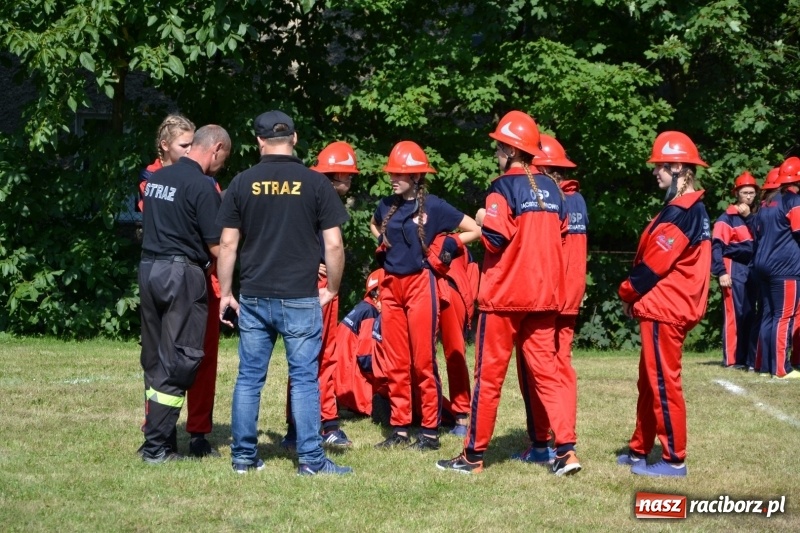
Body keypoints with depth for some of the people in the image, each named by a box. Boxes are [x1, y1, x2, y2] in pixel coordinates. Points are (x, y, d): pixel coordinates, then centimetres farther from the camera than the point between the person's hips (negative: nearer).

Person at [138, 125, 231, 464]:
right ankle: (156, 447, -2)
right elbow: (217, 248, -13)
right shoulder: (202, 186, -12)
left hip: (149, 268, 8)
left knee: (155, 359, 12)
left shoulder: (157, 178, 11)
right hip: (182, 273, -8)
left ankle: (158, 438, 16)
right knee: (179, 361, -2)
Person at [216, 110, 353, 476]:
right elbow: (334, 244, -4)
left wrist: (225, 292, 11)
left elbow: (228, 244, 3)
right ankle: (310, 459, 3)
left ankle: (243, 455, 14)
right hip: (300, 298, -2)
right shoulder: (315, 183, -3)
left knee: (249, 377, 10)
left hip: (253, 297, 2)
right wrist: (332, 288, 9)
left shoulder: (242, 183, 2)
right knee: (304, 378, 2)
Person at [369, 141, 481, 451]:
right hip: (391, 286, 5)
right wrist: (382, 242, 14)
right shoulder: (387, 205, 8)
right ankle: (399, 429, 14)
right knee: (395, 363, 8)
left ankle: (430, 431, 2)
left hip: (420, 284, -5)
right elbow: (374, 225, 32)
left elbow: (475, 230, -1)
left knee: (423, 362, -4)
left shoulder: (433, 206, -6)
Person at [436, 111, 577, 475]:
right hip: (544, 294, 6)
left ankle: (474, 455, 9)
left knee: (489, 375, 2)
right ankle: (566, 449, -2)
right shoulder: (551, 189, 9)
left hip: (505, 294, -6)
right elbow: (560, 235, 13)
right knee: (545, 370, 8)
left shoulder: (504, 188, -11)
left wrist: (482, 222, 0)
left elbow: (494, 239, -19)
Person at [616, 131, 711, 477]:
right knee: (649, 382, 16)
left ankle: (674, 460, 0)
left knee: (663, 383, -5)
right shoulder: (693, 208, 14)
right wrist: (638, 296, 9)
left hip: (664, 309, -10)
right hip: (671, 306, 10)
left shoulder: (680, 212, -18)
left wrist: (628, 293, -1)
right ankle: (640, 450, 25)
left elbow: (655, 263, -17)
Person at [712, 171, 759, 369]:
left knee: (751, 315, 6)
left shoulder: (756, 216, 15)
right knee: (734, 314, -7)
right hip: (734, 268, -6)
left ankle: (750, 359, 10)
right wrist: (721, 272, -15)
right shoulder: (728, 217, -4)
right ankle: (731, 360, -5)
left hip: (752, 269, 6)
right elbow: (717, 246, -10)